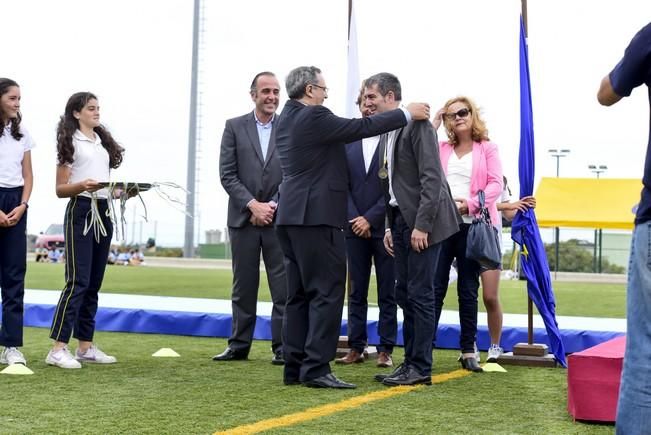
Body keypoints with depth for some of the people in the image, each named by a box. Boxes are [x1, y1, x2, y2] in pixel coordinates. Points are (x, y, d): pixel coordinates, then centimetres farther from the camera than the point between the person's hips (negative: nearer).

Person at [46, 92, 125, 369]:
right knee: (78, 281, -14)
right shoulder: (71, 143, -2)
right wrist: (83, 185, -25)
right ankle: (58, 348, -14)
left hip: (103, 211, 7)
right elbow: (60, 189, -7)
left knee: (94, 283, 8)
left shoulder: (104, 143, 18)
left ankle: (86, 346, 14)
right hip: (81, 211, -7)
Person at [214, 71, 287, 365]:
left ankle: (282, 347, 5)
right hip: (243, 218, 1)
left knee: (283, 286, -1)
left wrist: (272, 205, -9)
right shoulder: (235, 127, 4)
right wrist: (253, 205, -11)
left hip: (279, 218, -1)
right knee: (243, 285, 8)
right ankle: (239, 345, 16)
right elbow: (227, 174, -1)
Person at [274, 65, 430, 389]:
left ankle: (295, 367, 12)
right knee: (327, 292, -7)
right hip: (316, 216, -10)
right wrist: (407, 113, -4)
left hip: (292, 216, 10)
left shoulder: (287, 117, 16)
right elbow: (361, 128, -12)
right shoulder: (313, 117, -13)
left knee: (300, 294, 11)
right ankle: (316, 368, -9)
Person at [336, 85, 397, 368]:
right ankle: (356, 348, 11)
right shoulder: (347, 141, 9)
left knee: (387, 293, 2)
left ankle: (386, 349, 6)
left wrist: (370, 218, -11)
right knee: (356, 292, 7)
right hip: (355, 226, 4)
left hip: (384, 226, -3)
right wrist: (355, 219, -6)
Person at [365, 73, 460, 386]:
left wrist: (421, 225, -20)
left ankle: (421, 368, 1)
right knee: (404, 293, 11)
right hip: (400, 220, 9)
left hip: (422, 221, -9)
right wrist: (390, 226, 13)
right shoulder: (386, 132, 15)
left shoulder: (417, 125, -12)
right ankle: (410, 362, 18)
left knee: (420, 294, -5)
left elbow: (431, 178, -18)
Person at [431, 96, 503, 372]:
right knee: (435, 287, -1)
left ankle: (468, 350, 10)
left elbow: (495, 184, -2)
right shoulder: (440, 148, 17)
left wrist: (470, 204, -16)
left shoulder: (487, 149, 8)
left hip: (472, 224, -2)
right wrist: (433, 124, 5)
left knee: (469, 290, 4)